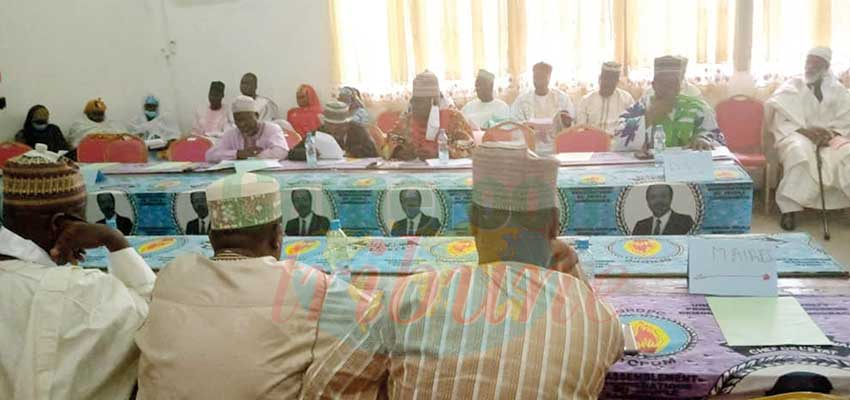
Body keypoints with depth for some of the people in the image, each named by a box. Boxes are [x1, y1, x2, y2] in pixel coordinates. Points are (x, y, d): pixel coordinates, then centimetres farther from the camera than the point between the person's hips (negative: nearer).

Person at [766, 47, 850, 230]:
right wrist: (804, 131, -21)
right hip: (796, 135, -3)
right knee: (799, 152, -38)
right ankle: (790, 209, -38)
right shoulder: (791, 87, 6)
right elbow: (783, 122, -3)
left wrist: (832, 133, -16)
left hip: (829, 137, 3)